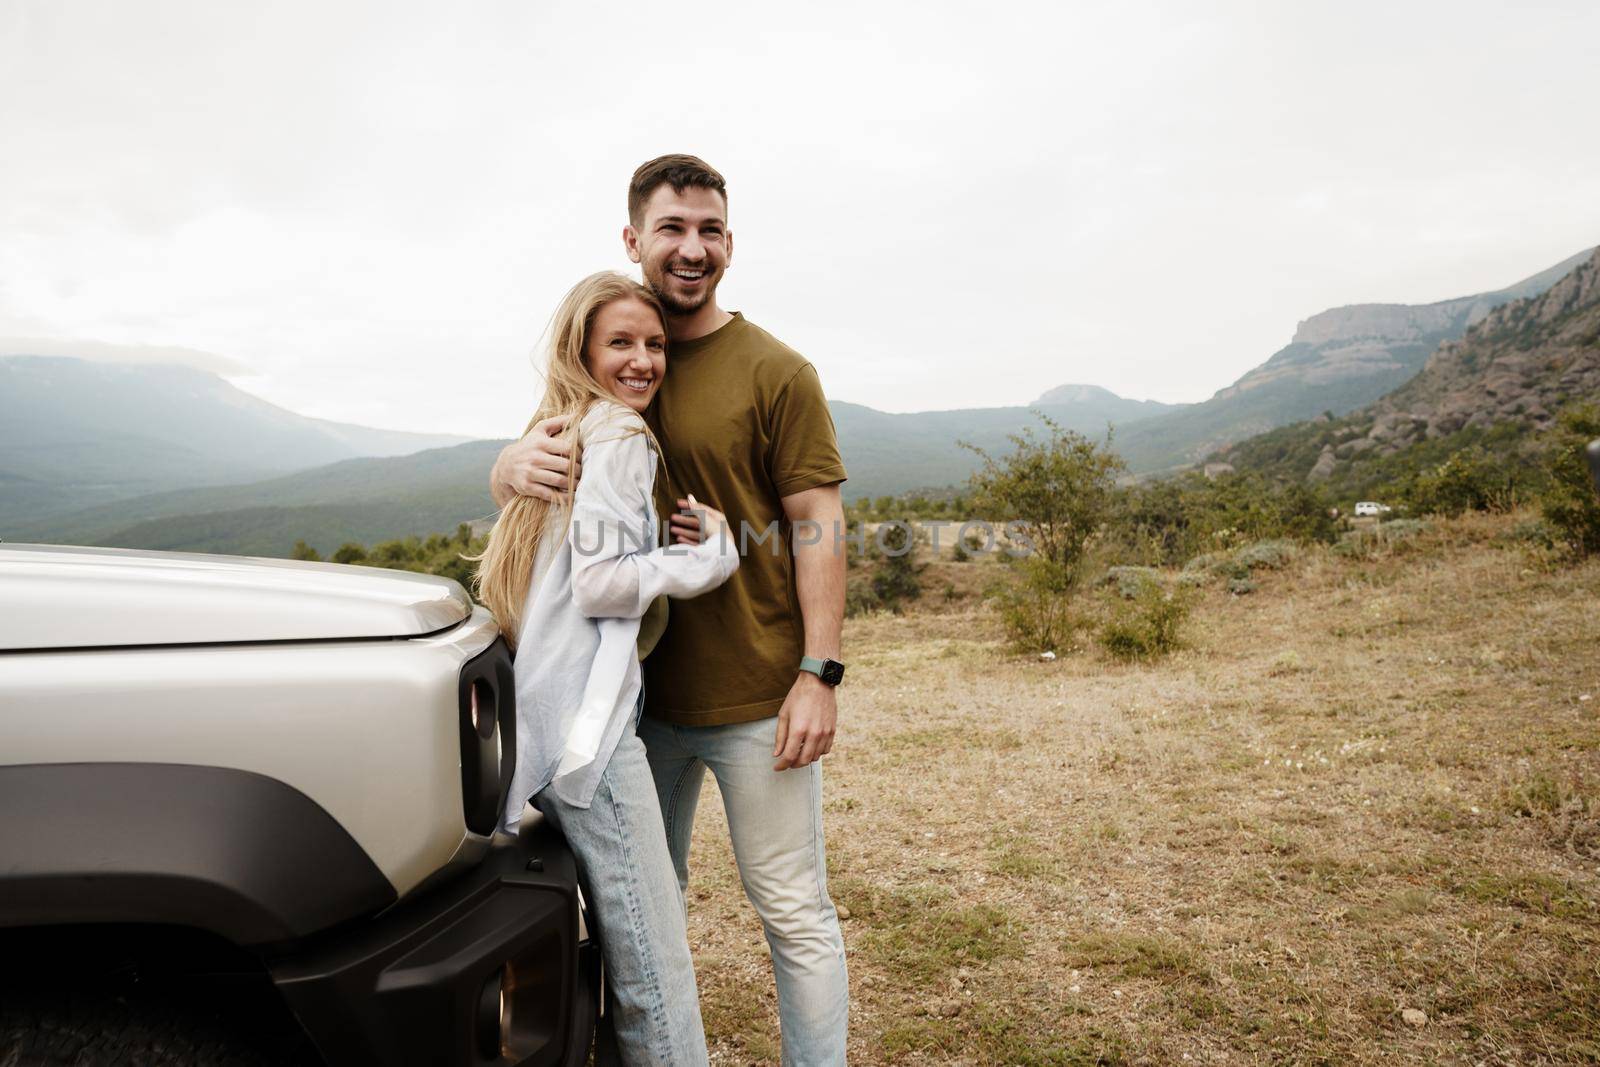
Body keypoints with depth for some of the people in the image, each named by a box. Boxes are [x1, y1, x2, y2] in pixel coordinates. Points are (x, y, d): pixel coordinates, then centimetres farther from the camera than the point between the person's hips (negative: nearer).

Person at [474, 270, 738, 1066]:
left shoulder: (565, 436, 21)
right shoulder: (619, 439, -7)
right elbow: (600, 583, -16)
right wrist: (710, 558, -7)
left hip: (551, 715, 10)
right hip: (587, 725, -10)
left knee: (628, 941, 19)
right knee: (656, 965, -5)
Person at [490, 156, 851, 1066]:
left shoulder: (775, 371, -5)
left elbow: (818, 526, -8)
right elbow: (512, 477, 9)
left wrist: (819, 675, -15)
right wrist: (518, 465, -17)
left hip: (758, 698, -4)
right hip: (640, 691, 5)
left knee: (794, 913, 7)